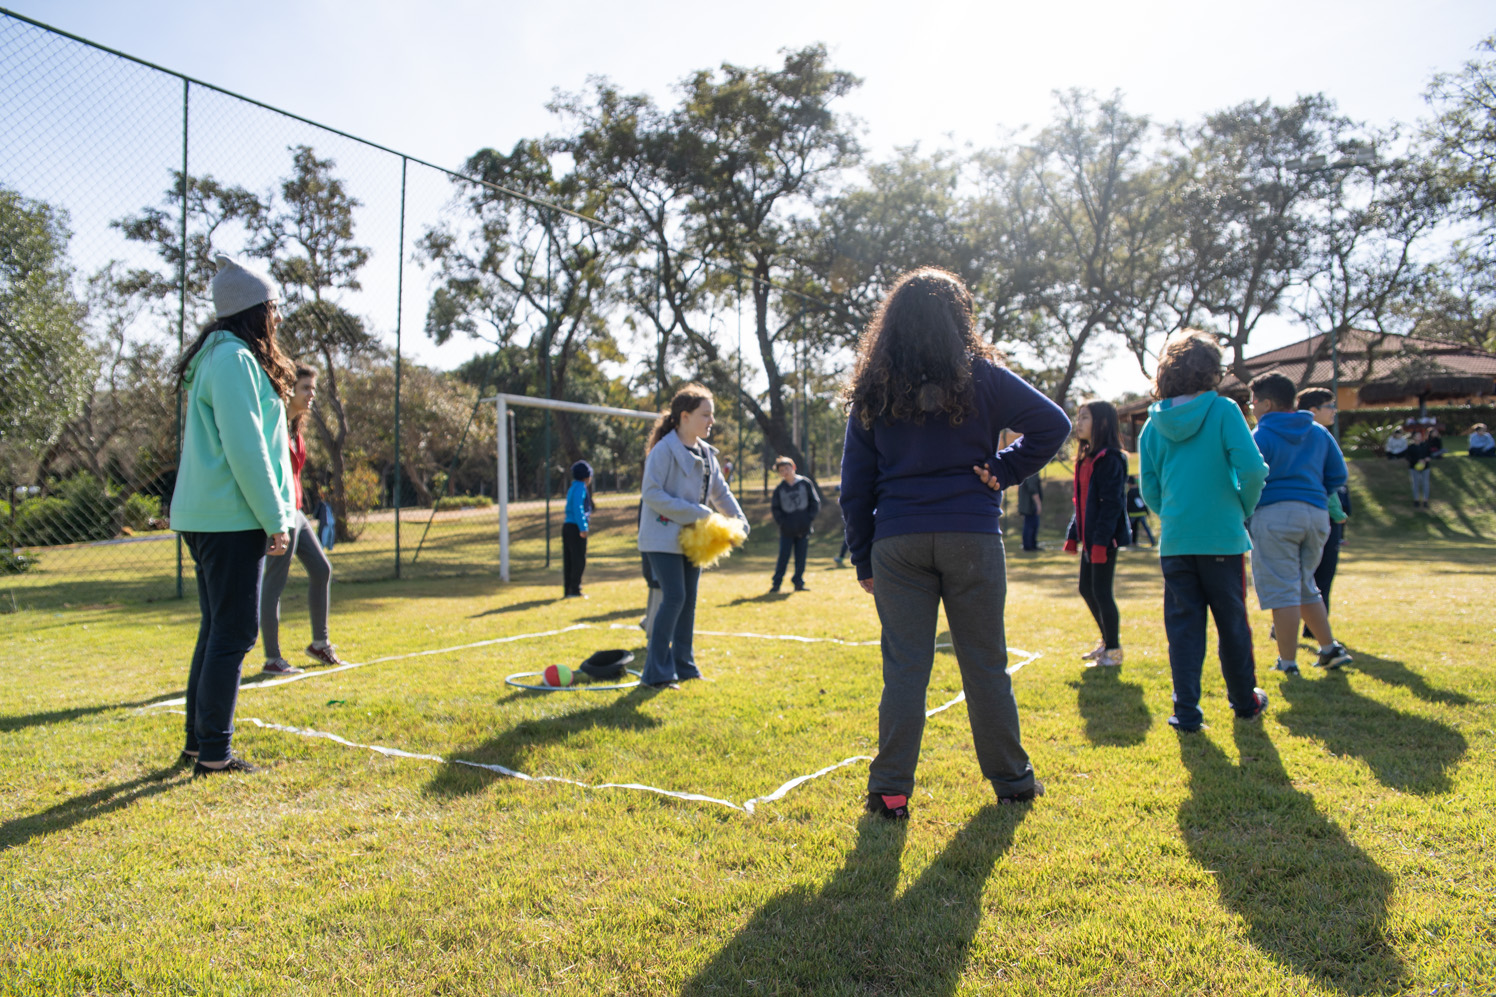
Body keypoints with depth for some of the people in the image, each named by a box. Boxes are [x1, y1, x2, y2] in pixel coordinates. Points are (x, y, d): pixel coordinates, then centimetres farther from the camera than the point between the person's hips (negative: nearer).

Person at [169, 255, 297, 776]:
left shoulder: (224, 357, 19)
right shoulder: (234, 359, -13)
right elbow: (244, 449, -19)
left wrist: (274, 515, 19)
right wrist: (275, 519, -15)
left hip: (207, 517, 10)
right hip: (230, 518, -10)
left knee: (218, 629, 15)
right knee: (234, 633, -5)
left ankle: (199, 741, 24)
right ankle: (213, 752, 2)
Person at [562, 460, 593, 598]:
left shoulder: (573, 488, 17)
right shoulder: (580, 488, -9)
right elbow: (578, 508, -19)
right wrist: (582, 528, -21)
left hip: (567, 525, 9)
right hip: (575, 527, -9)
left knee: (569, 560, 9)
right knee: (579, 560, -6)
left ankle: (567, 591, 12)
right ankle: (575, 590, -6)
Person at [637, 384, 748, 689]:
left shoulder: (706, 453, 11)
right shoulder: (664, 450, -14)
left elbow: (721, 492, 19)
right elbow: (651, 493, -21)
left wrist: (740, 521, 5)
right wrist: (696, 513, -21)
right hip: (664, 536, -8)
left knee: (688, 600, 10)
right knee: (674, 598, -13)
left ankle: (683, 666, 21)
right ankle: (657, 673, -5)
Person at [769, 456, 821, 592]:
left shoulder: (805, 483, 2)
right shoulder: (779, 488, 2)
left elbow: (815, 502, 5)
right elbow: (775, 507, 7)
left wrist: (810, 519, -4)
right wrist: (782, 521, -6)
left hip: (804, 529, 1)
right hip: (787, 530, -1)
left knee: (801, 557, 5)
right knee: (783, 557, -1)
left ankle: (798, 582, 14)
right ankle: (776, 583, 6)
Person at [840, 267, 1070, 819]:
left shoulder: (872, 390, 5)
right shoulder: (982, 377, 1)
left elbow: (855, 484, 5)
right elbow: (1052, 424, -2)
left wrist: (862, 559, 10)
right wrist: (1004, 470, 3)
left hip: (897, 544, 1)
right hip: (972, 537, -1)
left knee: (904, 668, 5)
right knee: (985, 664, 10)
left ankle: (890, 791, 9)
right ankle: (1011, 779, 24)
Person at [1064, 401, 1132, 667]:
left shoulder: (1110, 459, -14)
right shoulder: (1086, 458, 15)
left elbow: (1112, 502, -19)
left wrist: (1101, 540, -23)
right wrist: (1072, 534, 17)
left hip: (1105, 538, -10)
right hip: (1089, 537, 10)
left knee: (1101, 591, -4)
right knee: (1086, 589, 15)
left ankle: (1114, 651, 8)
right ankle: (1107, 641, 31)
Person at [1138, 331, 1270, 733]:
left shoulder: (1153, 424, 4)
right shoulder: (1222, 410, -7)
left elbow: (1149, 491, 4)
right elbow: (1252, 469, -15)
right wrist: (1244, 509, 2)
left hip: (1175, 541, 2)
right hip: (1222, 538, -2)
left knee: (1183, 626, 7)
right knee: (1232, 623, 13)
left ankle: (1186, 712, 7)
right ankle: (1244, 702, 30)